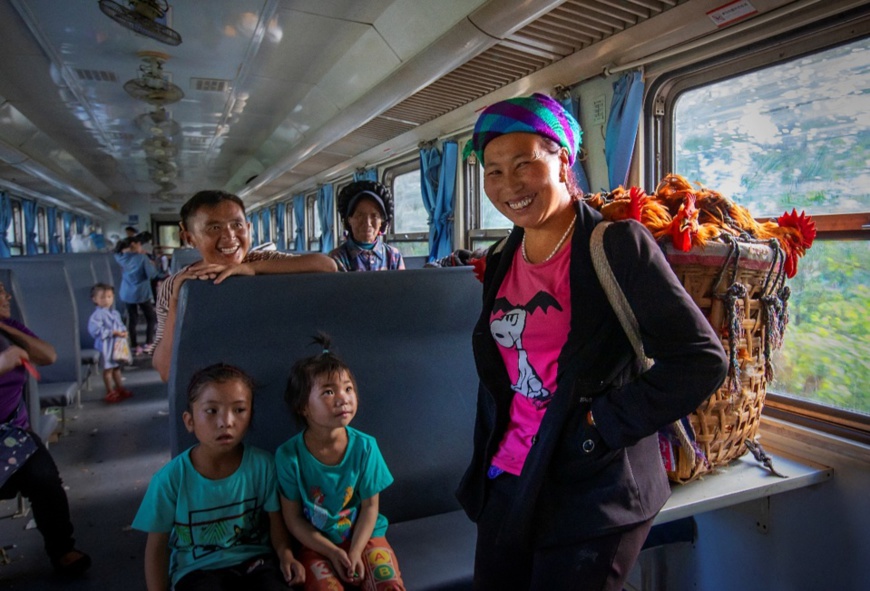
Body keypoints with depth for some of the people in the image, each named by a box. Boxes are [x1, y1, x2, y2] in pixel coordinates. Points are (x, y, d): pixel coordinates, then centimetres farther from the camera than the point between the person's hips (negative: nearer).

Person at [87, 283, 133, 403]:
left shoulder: (115, 313, 10)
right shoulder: (97, 314, -17)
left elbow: (121, 325, 18)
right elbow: (96, 330, -25)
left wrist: (124, 331, -5)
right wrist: (113, 332, -24)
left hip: (117, 343, 8)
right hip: (106, 345, -8)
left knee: (117, 366, 18)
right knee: (108, 368, 2)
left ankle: (120, 388, 30)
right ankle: (110, 392, 12)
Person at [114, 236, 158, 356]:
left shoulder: (122, 258, 0)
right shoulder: (142, 257, -15)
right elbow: (151, 274, -17)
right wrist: (152, 265, 0)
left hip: (127, 293, 5)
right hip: (141, 293, -5)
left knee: (132, 320, 10)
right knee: (151, 318, 10)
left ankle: (135, 346, 12)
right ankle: (149, 344, 4)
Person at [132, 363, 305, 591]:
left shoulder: (262, 465, -12)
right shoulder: (171, 479, -15)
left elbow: (275, 519, 1)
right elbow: (157, 546, -1)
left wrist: (285, 553, -15)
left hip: (255, 559, 2)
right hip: (198, 568, -1)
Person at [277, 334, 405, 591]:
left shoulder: (365, 446, -12)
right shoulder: (289, 454, -15)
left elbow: (370, 506, -4)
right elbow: (293, 518, -7)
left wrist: (355, 552, -14)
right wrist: (333, 552, -12)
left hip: (362, 535, 1)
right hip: (316, 543, -1)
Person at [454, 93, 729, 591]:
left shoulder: (618, 245, -14)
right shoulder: (500, 261, 7)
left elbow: (703, 359, -17)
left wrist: (603, 423, -16)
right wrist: (484, 467, 16)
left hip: (593, 495, -6)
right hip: (507, 483, 6)